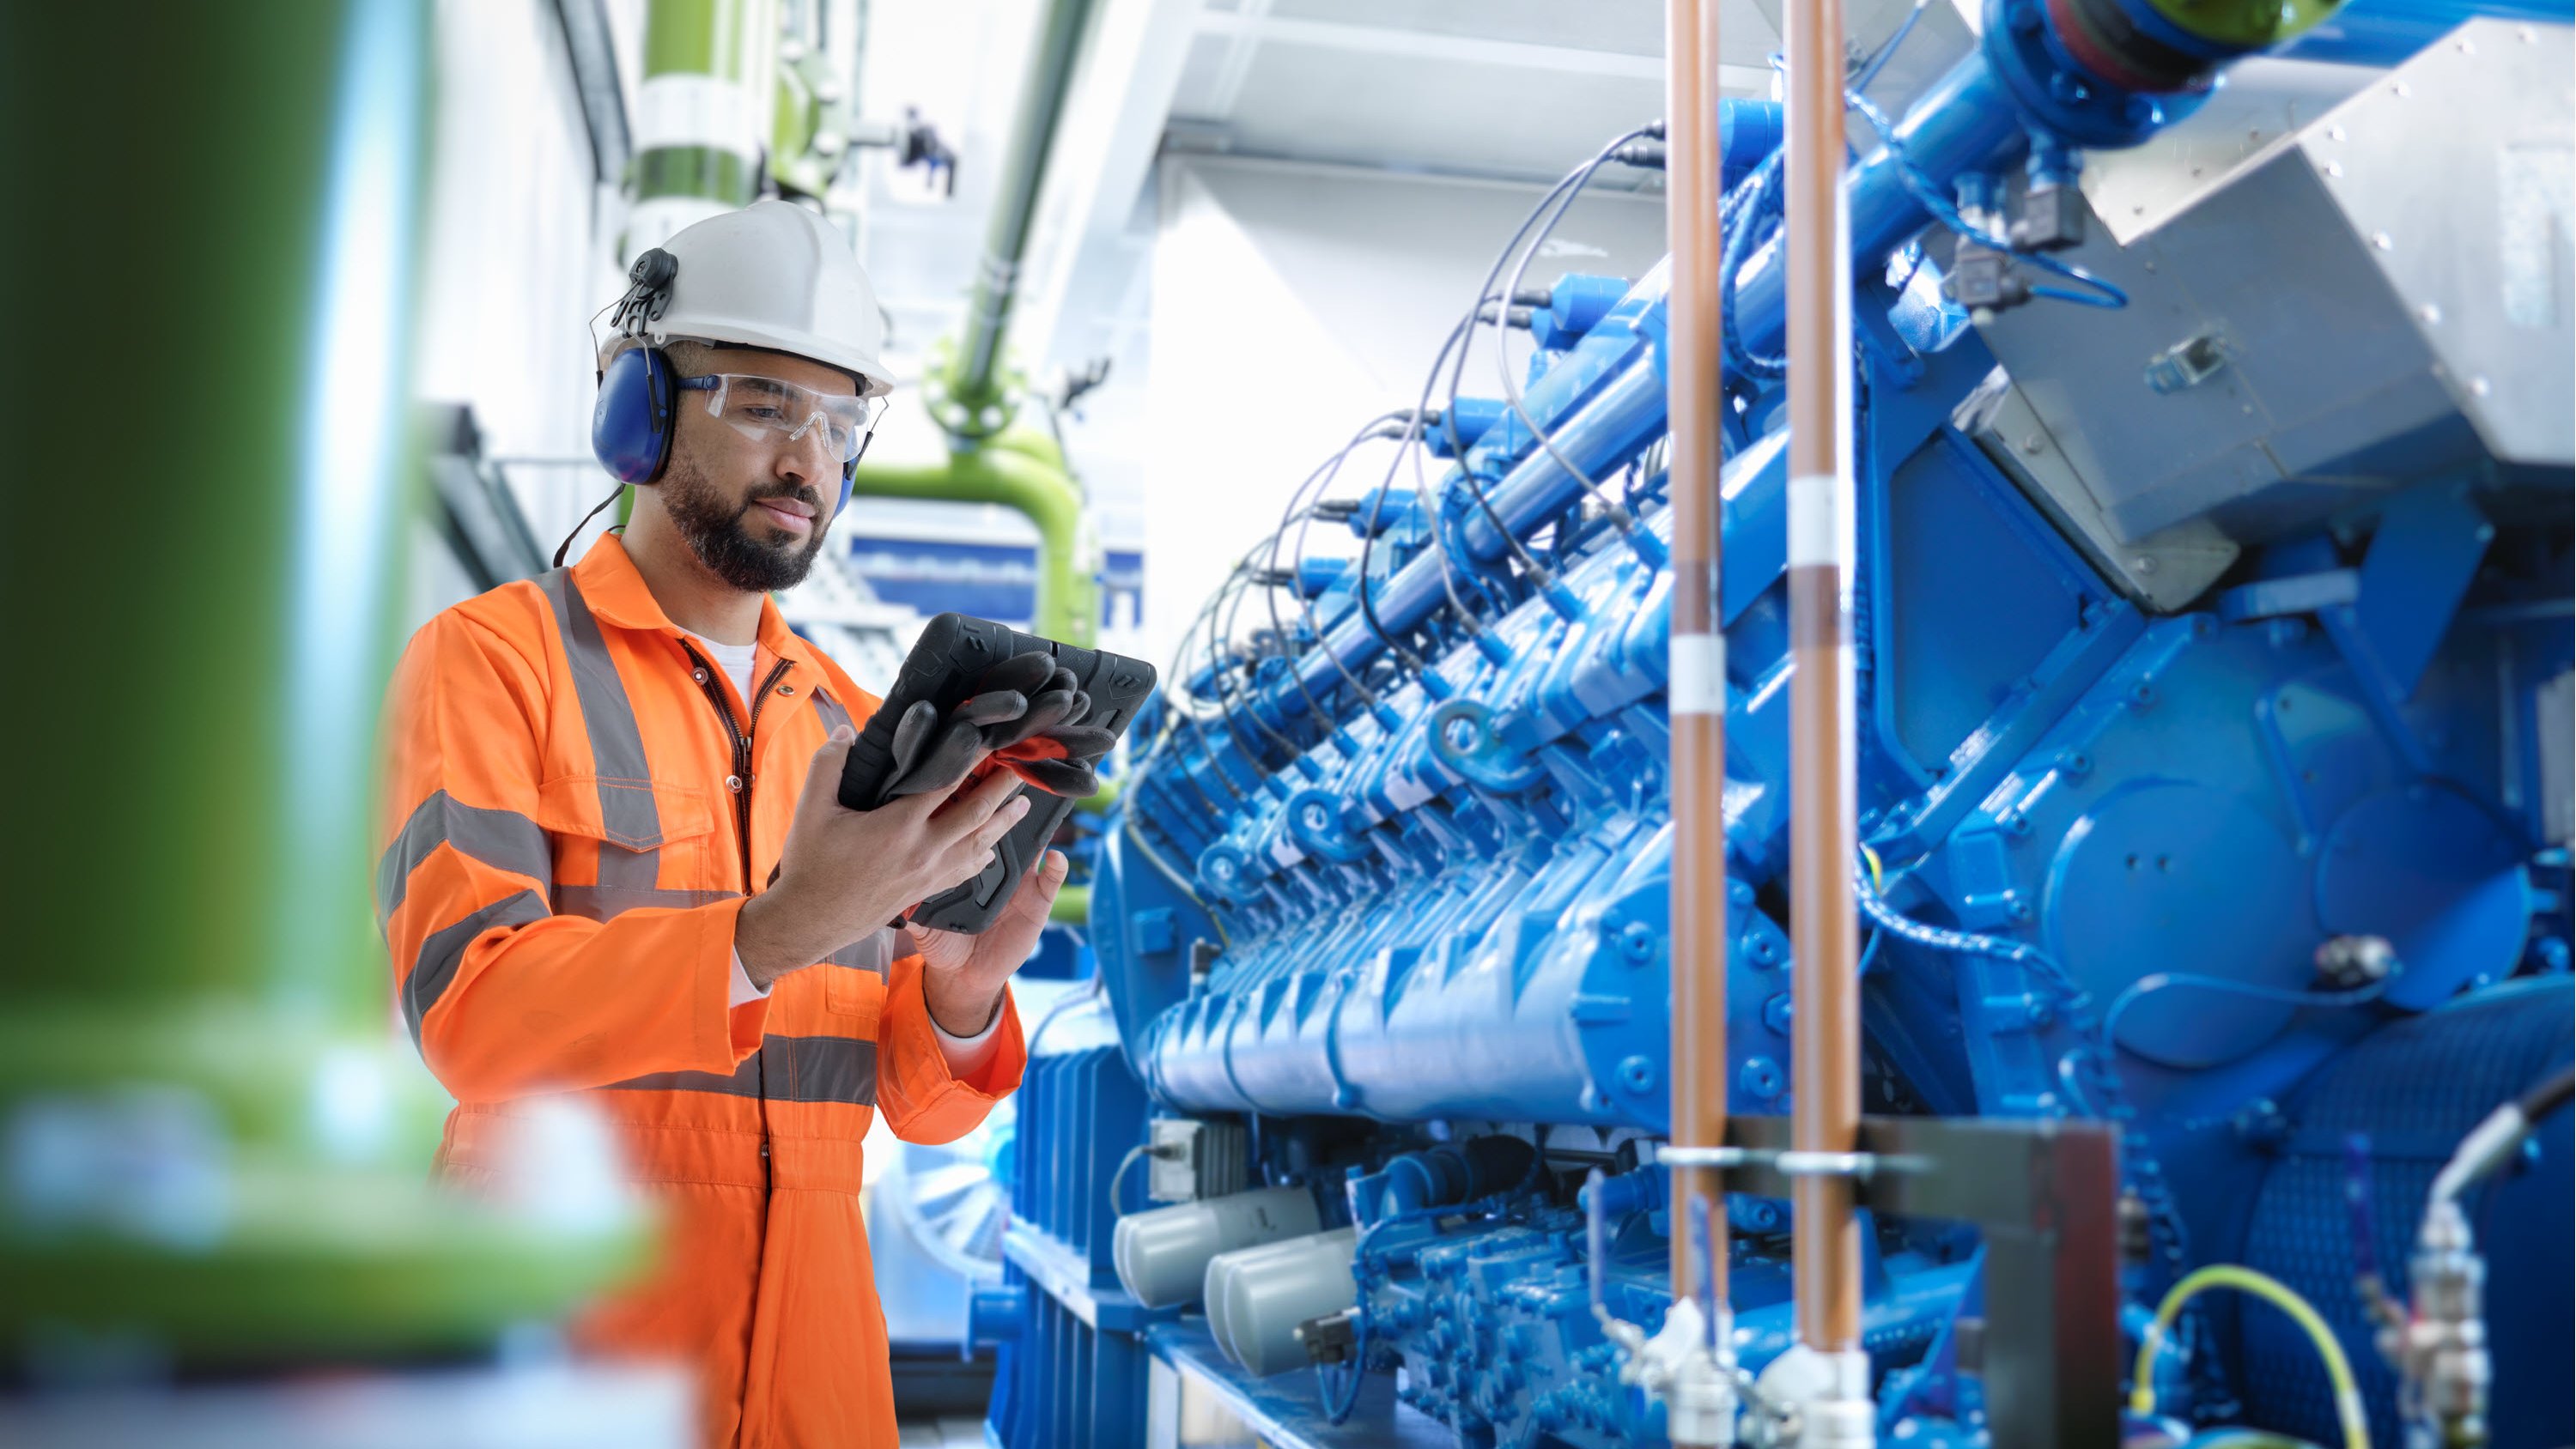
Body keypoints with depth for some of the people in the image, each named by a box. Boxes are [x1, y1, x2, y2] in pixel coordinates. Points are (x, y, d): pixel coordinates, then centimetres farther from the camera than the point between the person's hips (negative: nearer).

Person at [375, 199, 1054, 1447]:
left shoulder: (851, 724, 10)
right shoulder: (493, 658, -5)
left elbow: (920, 1105, 8)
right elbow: (470, 1011, -18)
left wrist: (958, 998, -15)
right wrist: (774, 933, -31)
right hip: (563, 1339, -5)